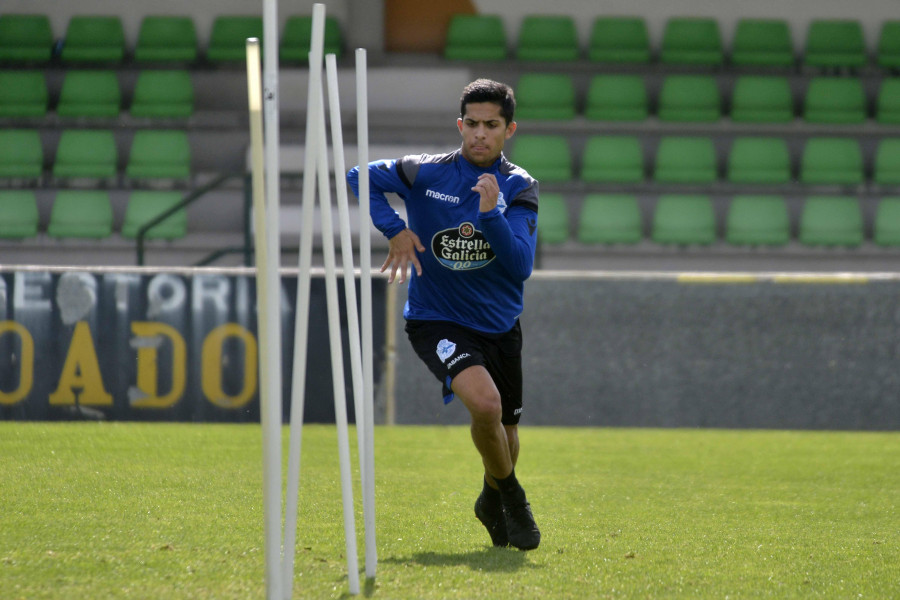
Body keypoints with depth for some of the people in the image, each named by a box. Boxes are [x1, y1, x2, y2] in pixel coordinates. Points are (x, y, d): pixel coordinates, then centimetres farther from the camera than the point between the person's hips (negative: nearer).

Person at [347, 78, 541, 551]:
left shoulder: (519, 188, -6)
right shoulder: (425, 174, -9)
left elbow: (521, 265, -16)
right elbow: (361, 178, 6)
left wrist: (490, 214, -29)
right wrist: (394, 230, -7)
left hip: (499, 325, 3)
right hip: (435, 320, -3)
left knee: (506, 430, 14)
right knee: (485, 403, -28)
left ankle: (493, 502, 47)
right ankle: (512, 497, -2)